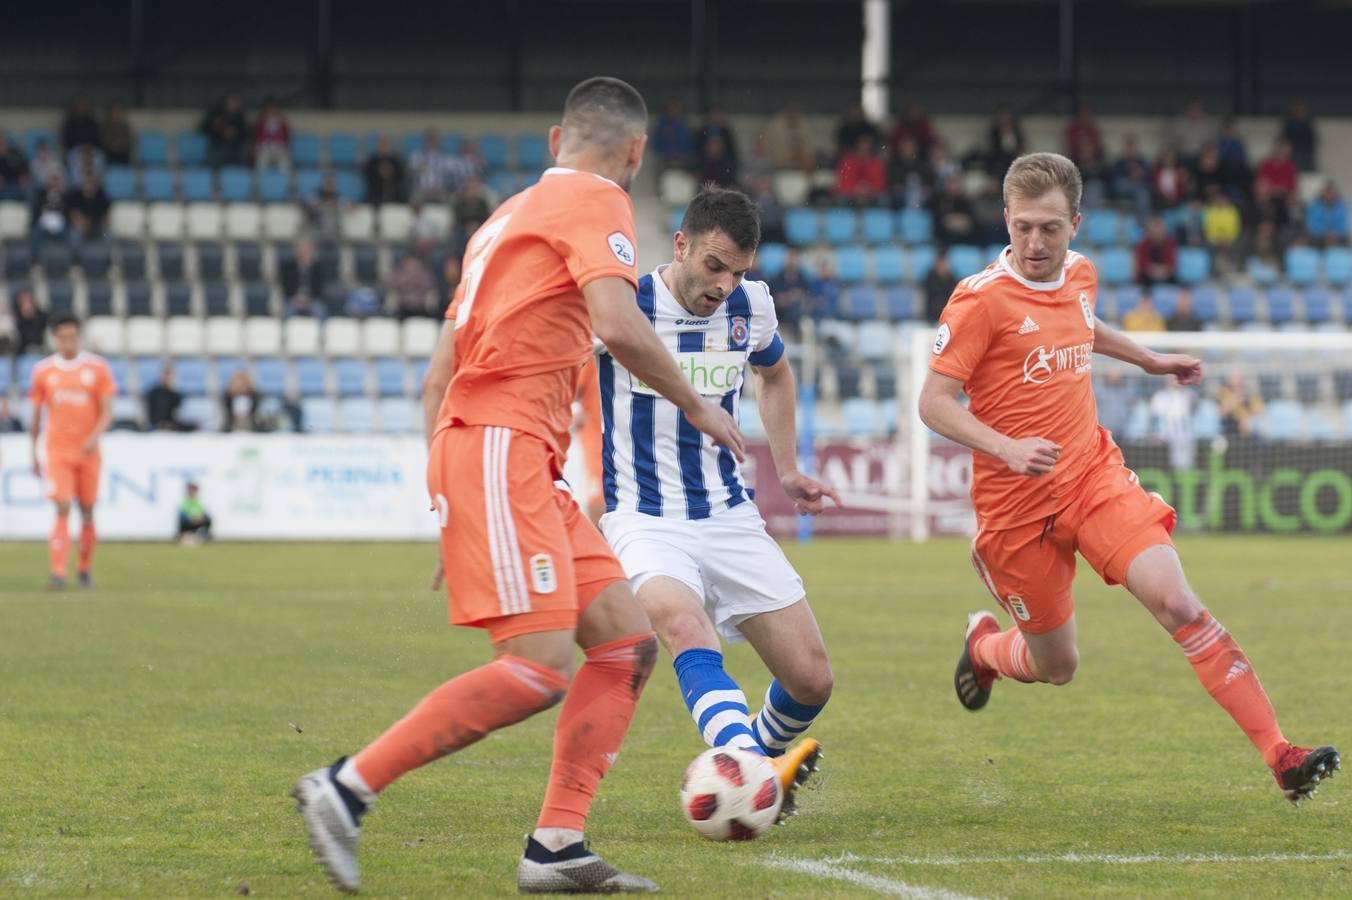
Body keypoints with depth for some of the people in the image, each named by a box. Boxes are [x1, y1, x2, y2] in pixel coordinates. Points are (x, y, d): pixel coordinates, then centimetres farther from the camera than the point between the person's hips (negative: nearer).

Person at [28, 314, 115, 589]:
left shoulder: (98, 368, 1)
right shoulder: (43, 371, 4)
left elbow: (107, 412, -3)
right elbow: (35, 416, 11)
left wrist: (95, 437, -21)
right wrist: (33, 455, 10)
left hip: (88, 451, 1)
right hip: (57, 451, -1)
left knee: (87, 511, 8)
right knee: (62, 509, -14)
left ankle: (84, 567, 25)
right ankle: (58, 573, -18)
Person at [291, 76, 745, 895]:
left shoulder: (512, 215, 25)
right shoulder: (596, 201, -2)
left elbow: (437, 378, 25)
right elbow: (619, 325, -20)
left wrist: (447, 503, 26)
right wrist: (696, 406, -5)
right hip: (501, 447, -10)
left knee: (628, 644, 5)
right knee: (540, 670, -18)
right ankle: (347, 789, -16)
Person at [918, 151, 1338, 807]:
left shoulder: (1080, 275, 5)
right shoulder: (981, 299, -15)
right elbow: (934, 402, -17)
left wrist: (1150, 360, 41)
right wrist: (1006, 447, -31)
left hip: (1095, 474, 4)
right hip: (1016, 503, -4)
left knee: (1176, 602, -17)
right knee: (1056, 667, 7)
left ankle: (1279, 757, -20)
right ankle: (982, 645, 45)